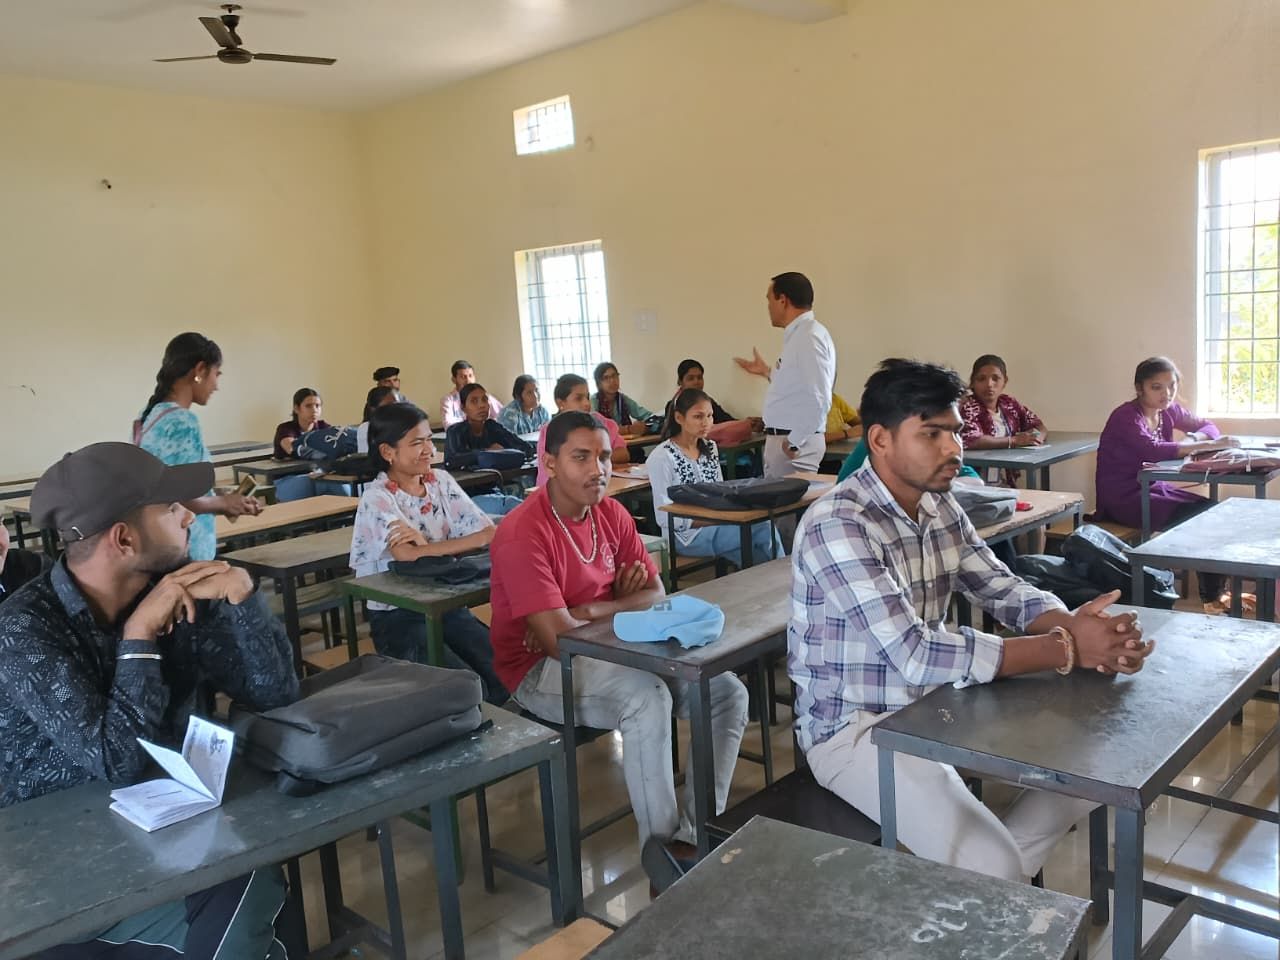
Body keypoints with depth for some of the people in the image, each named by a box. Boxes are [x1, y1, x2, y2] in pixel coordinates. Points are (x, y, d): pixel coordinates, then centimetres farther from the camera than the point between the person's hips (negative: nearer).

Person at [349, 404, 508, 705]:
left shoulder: (441, 482, 4)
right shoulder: (377, 498, -10)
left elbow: (490, 534, -7)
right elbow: (409, 556, -27)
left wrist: (427, 545, -17)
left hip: (447, 604, 5)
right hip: (398, 616, -5)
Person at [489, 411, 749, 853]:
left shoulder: (612, 513, 2)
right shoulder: (523, 534, -21)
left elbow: (655, 594, 2)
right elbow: (558, 638, -26)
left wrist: (590, 611, -16)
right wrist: (622, 610, -12)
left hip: (609, 652, 8)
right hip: (542, 669, -7)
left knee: (728, 692, -5)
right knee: (647, 697, -34)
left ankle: (698, 832, -1)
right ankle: (663, 844, -16)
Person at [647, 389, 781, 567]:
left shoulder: (710, 448, 11)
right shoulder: (661, 457, -12)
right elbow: (664, 517, -14)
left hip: (715, 525, 7)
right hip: (685, 535, -7)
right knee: (764, 529, -23)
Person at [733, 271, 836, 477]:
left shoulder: (808, 336, -16)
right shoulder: (798, 334, 13)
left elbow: (818, 399, -23)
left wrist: (794, 442, -19)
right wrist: (767, 372, 27)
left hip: (794, 443, -9)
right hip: (785, 437, 9)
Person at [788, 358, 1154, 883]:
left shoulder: (940, 507, 2)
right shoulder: (837, 525, -25)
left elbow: (1002, 588, 5)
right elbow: (917, 654, -31)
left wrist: (1072, 624, -18)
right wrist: (1067, 649, -27)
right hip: (855, 728, -8)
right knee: (993, 866, -21)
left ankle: (993, 882, 18)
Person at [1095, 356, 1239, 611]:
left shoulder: (1168, 410, 4)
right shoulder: (1126, 417, -20)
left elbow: (1208, 427, 8)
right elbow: (1153, 450, -35)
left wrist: (1191, 439, -15)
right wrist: (1207, 445, -34)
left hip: (1152, 487, 8)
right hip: (1123, 499, -8)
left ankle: (1216, 591, 2)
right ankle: (1211, 598, 1)